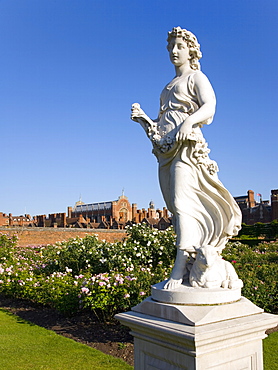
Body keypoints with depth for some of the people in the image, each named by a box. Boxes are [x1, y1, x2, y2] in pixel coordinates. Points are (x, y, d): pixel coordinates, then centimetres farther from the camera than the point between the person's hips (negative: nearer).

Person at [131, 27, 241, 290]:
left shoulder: (196, 77, 9)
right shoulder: (169, 87, 29)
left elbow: (209, 107, -10)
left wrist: (189, 121, -29)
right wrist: (142, 119, 9)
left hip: (186, 144, -7)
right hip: (165, 149, 7)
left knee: (182, 202, -20)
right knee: (176, 206, 0)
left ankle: (179, 269, -24)